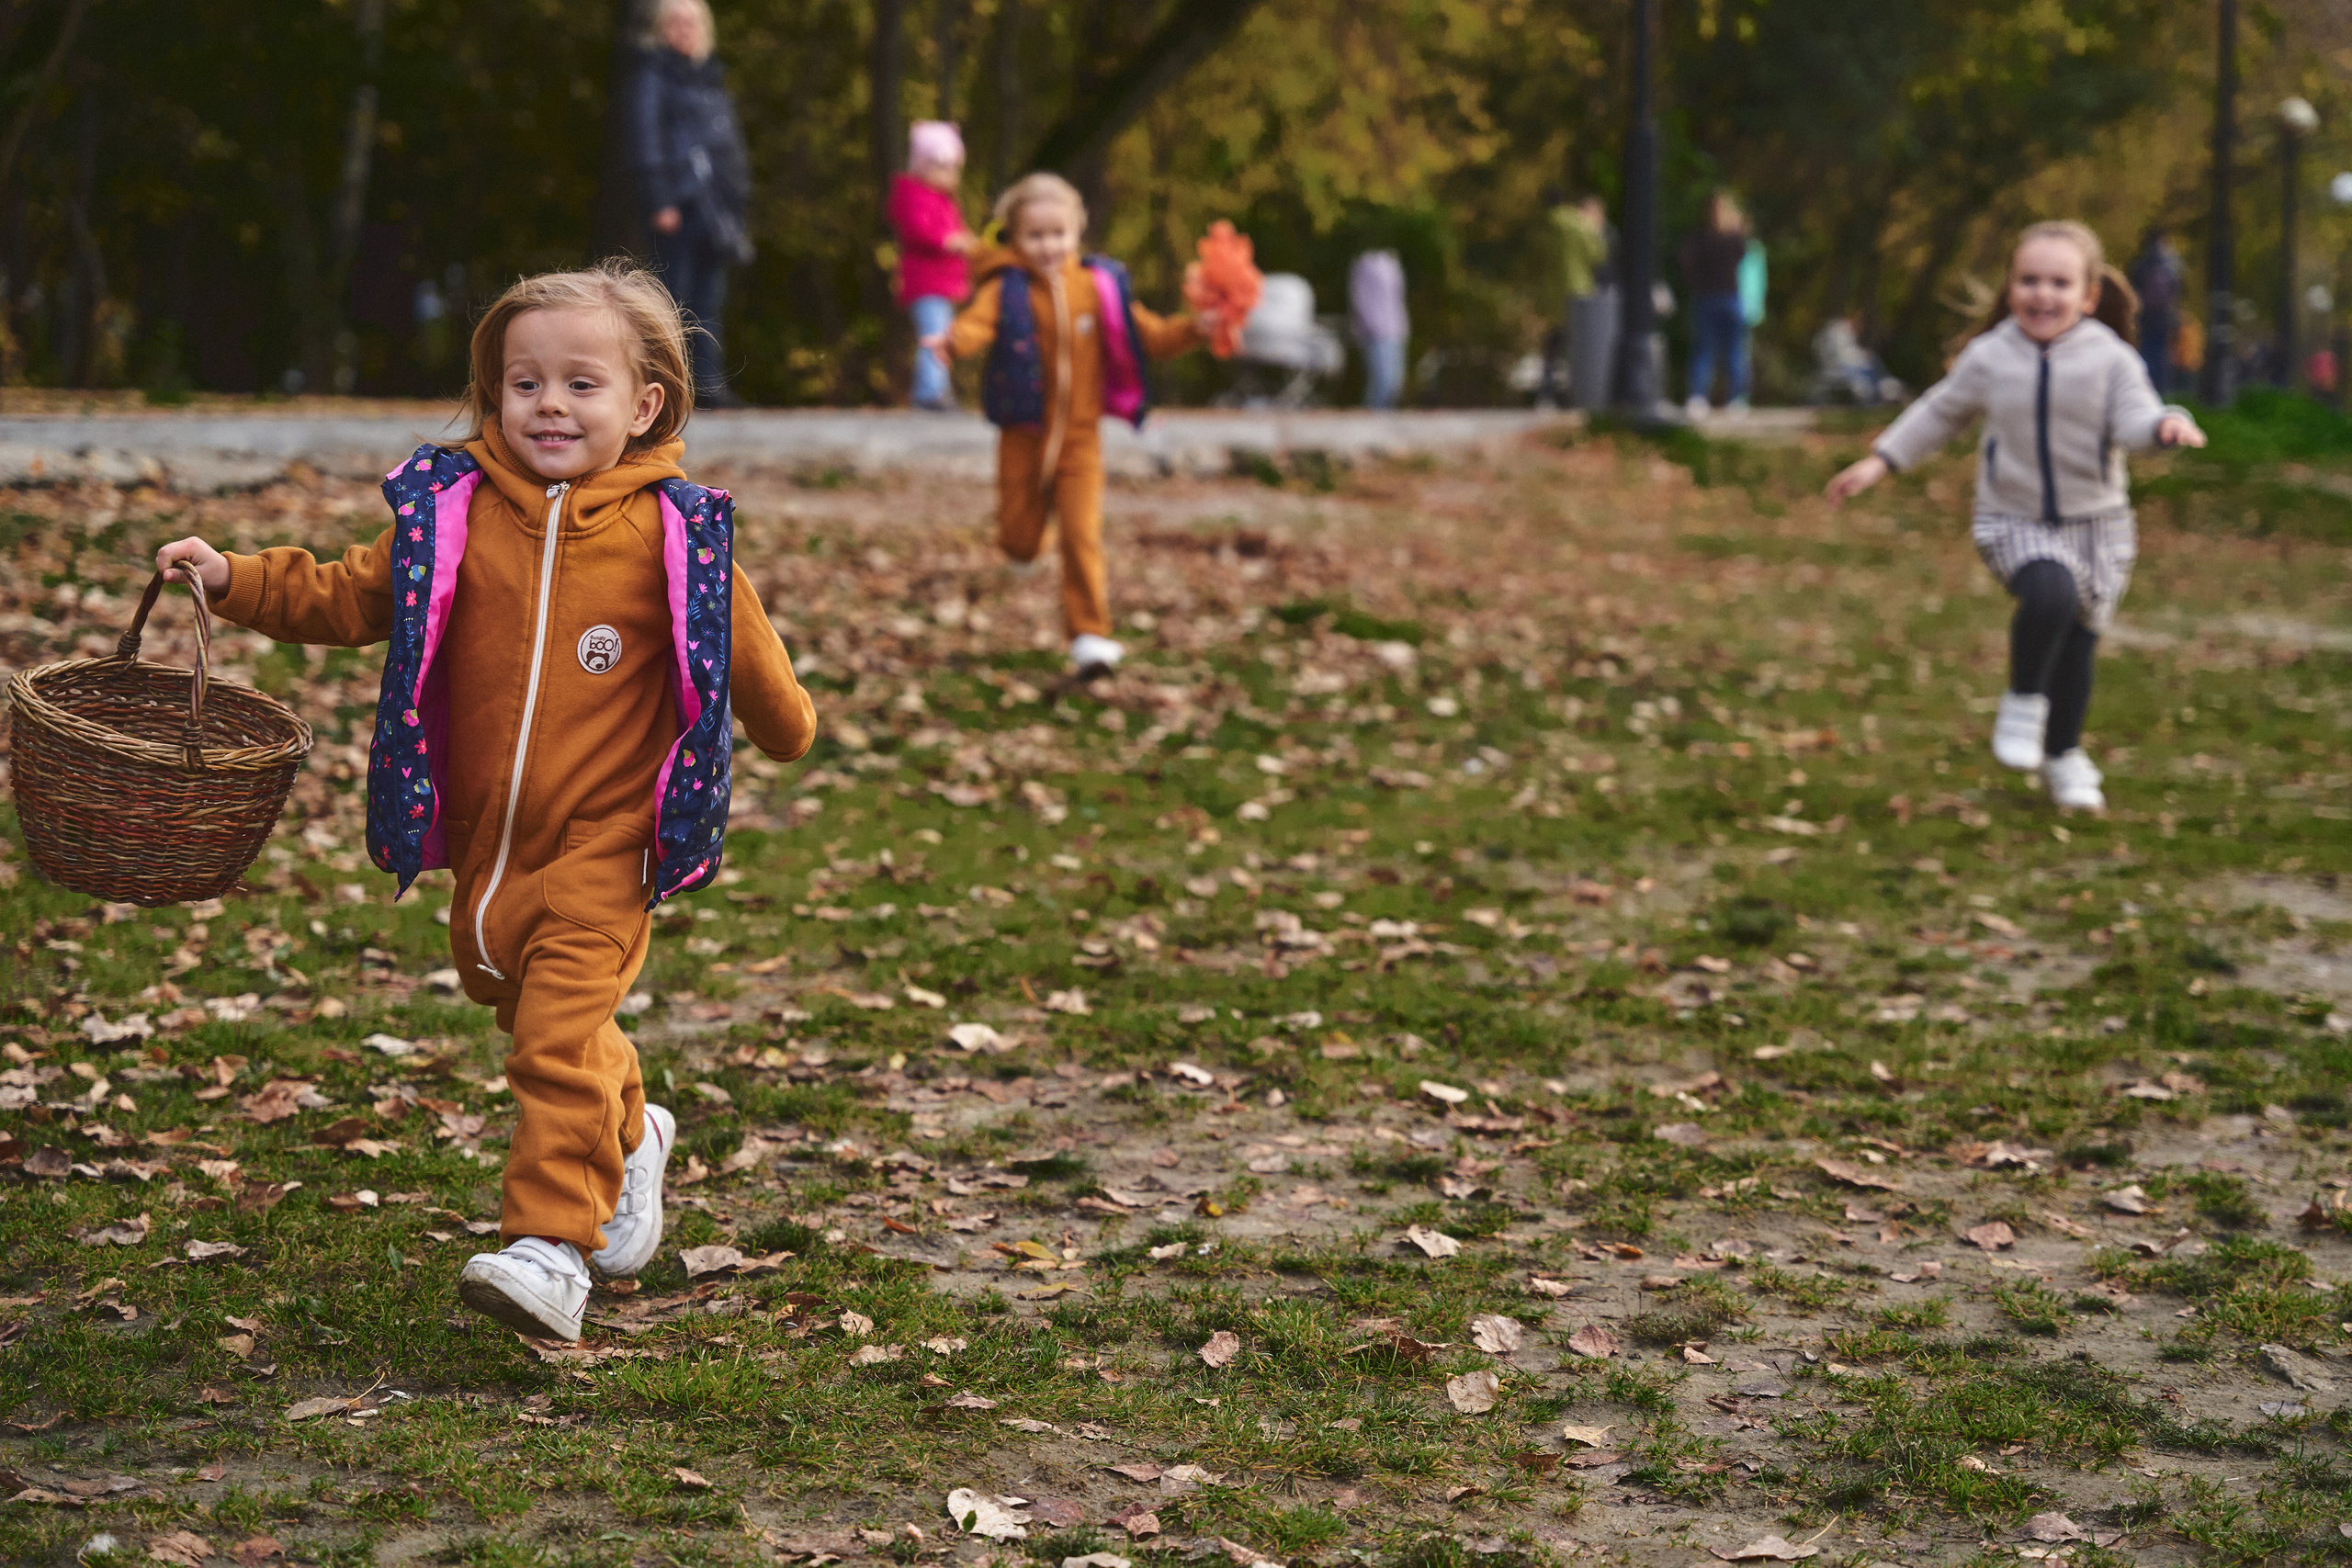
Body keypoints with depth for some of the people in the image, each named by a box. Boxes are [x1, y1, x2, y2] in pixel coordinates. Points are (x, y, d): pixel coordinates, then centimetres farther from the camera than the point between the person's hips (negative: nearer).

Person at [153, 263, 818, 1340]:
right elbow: (349, 598, 5)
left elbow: (740, 647, 7)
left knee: (561, 1035, -16)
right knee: (513, 1001, 21)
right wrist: (234, 579, -5)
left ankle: (553, 1245, -14)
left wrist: (787, 730, 19)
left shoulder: (669, 533, -7)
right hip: (481, 837, 4)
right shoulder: (456, 510, -2)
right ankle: (628, 1137, 47)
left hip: (602, 843, -4)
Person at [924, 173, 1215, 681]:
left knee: (1082, 536, -7)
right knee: (1019, 540, 9)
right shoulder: (1007, 290, -8)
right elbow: (979, 321, -29)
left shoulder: (1099, 286, 1)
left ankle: (1089, 634, 0)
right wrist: (955, 339, -52)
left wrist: (1192, 329, -10)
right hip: (1023, 437, 0)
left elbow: (1149, 335, 7)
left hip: (1080, 439, 1)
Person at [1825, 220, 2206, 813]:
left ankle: (2063, 754, 30)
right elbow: (1940, 413, 12)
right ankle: (2023, 701, -6)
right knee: (2051, 594, -30)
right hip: (2015, 520, -1)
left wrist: (2166, 425, -39)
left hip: (2096, 520, 1)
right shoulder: (1989, 358, -2)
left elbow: (2133, 419, -16)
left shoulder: (2111, 358, -5)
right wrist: (1879, 462, 12)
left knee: (2079, 640, 7)